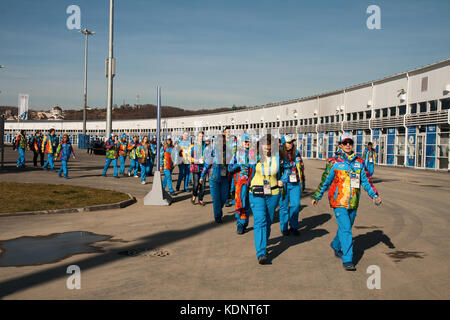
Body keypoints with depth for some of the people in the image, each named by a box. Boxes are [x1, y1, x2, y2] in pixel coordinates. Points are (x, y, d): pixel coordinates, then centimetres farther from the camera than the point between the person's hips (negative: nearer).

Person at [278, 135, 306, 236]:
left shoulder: (296, 153, 8)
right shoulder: (279, 155, -4)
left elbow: (302, 168, 16)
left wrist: (303, 182, 17)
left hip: (295, 183, 3)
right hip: (283, 183, -3)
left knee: (296, 205, 1)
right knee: (284, 206, 4)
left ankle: (293, 227, 16)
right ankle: (284, 228, 17)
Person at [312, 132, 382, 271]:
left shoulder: (359, 162, 8)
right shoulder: (334, 162, -4)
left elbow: (366, 180, 12)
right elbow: (325, 181, 3)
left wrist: (374, 195, 2)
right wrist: (317, 196, 9)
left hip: (353, 203, 5)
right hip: (339, 202, -5)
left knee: (346, 228, 18)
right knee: (345, 230, -12)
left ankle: (336, 246, 45)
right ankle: (347, 260, -8)